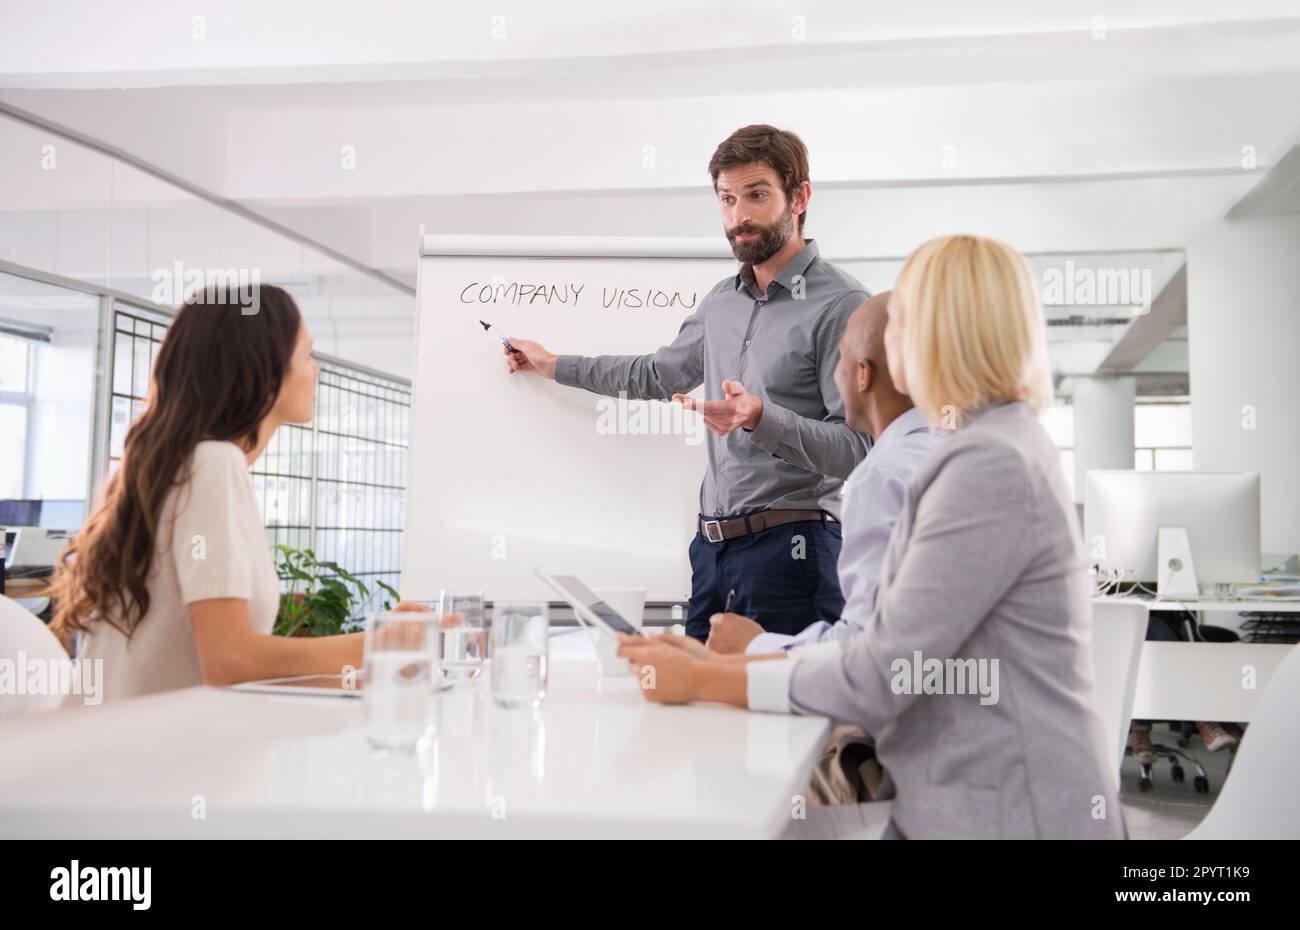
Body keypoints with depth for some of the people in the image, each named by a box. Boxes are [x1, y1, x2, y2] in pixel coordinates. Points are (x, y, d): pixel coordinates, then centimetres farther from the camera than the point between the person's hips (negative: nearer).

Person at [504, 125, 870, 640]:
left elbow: (860, 447, -15)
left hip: (790, 545, -7)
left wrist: (762, 419, -28)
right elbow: (659, 374, 31)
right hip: (712, 544, 7)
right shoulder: (722, 300, 16)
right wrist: (555, 365, 36)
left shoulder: (841, 305, -10)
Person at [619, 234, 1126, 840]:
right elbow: (892, 645, 8)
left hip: (1004, 815, -8)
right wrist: (724, 659, 2)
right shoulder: (993, 448, 12)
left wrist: (704, 682, -9)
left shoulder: (991, 466, -19)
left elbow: (878, 679, -19)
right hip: (963, 803, 8)